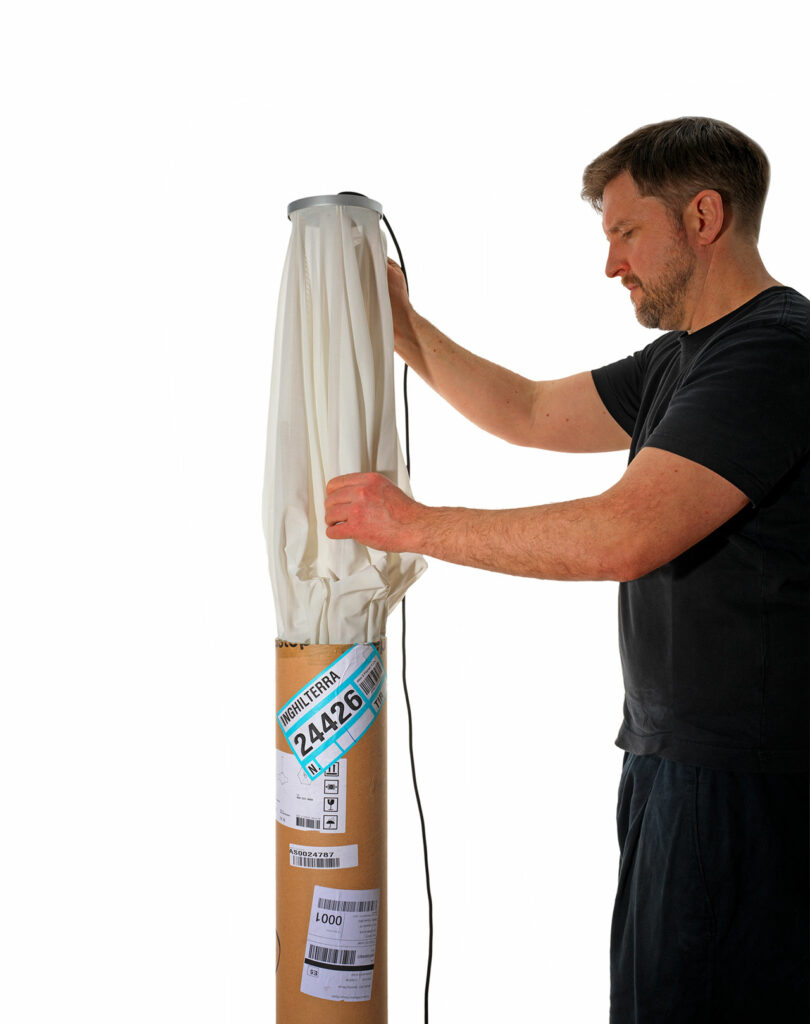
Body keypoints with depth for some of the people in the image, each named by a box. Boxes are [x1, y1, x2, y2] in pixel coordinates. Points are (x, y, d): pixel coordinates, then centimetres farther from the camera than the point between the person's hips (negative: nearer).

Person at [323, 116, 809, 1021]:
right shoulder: (682, 358, 15)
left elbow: (622, 534, -26)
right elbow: (530, 414, 23)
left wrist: (413, 524, -18)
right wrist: (401, 326, 16)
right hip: (674, 750, 10)